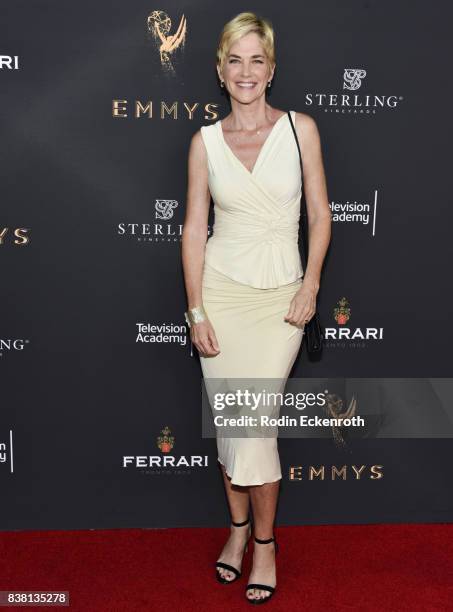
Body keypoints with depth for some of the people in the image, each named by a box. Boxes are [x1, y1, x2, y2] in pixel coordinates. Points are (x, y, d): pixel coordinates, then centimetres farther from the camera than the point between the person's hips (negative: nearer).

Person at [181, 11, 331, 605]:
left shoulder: (301, 128, 1)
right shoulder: (205, 140, 2)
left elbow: (320, 215, 3)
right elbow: (194, 228, 1)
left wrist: (310, 286, -7)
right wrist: (196, 311, -5)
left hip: (281, 295, -1)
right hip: (221, 289, 1)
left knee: (253, 420, -5)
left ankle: (264, 539, 18)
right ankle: (240, 526, 30)